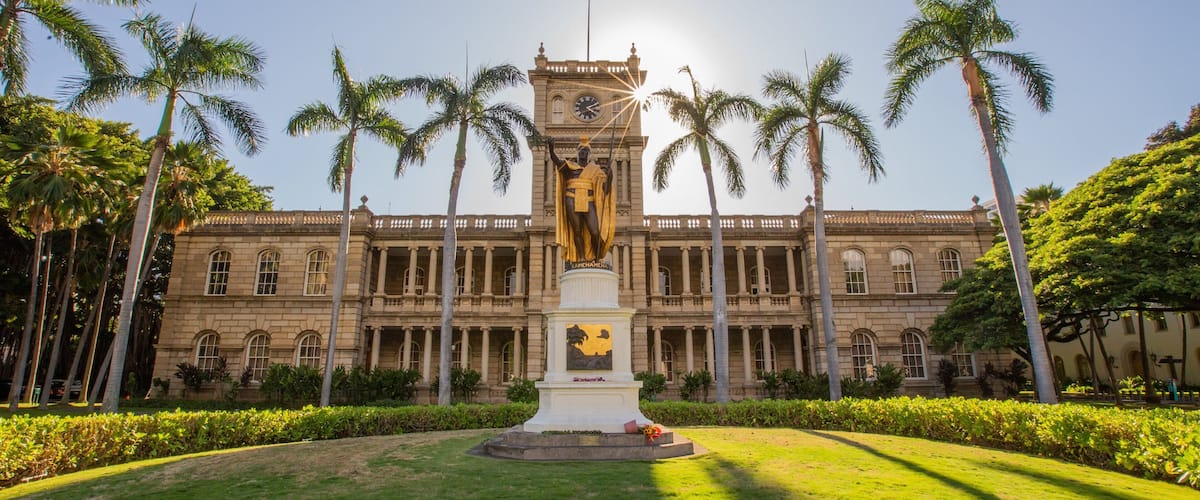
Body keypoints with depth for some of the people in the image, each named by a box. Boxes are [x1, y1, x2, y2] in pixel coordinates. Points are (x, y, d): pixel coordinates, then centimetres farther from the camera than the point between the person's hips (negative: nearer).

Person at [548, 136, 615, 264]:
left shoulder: (596, 169, 14)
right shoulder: (569, 166, 11)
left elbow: (606, 189, 6)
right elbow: (556, 160, -8)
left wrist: (609, 175, -12)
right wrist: (551, 149, -27)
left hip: (588, 203, 0)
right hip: (572, 202, 0)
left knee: (595, 233, -9)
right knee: (577, 232, -1)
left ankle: (597, 260, 10)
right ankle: (582, 259, 6)